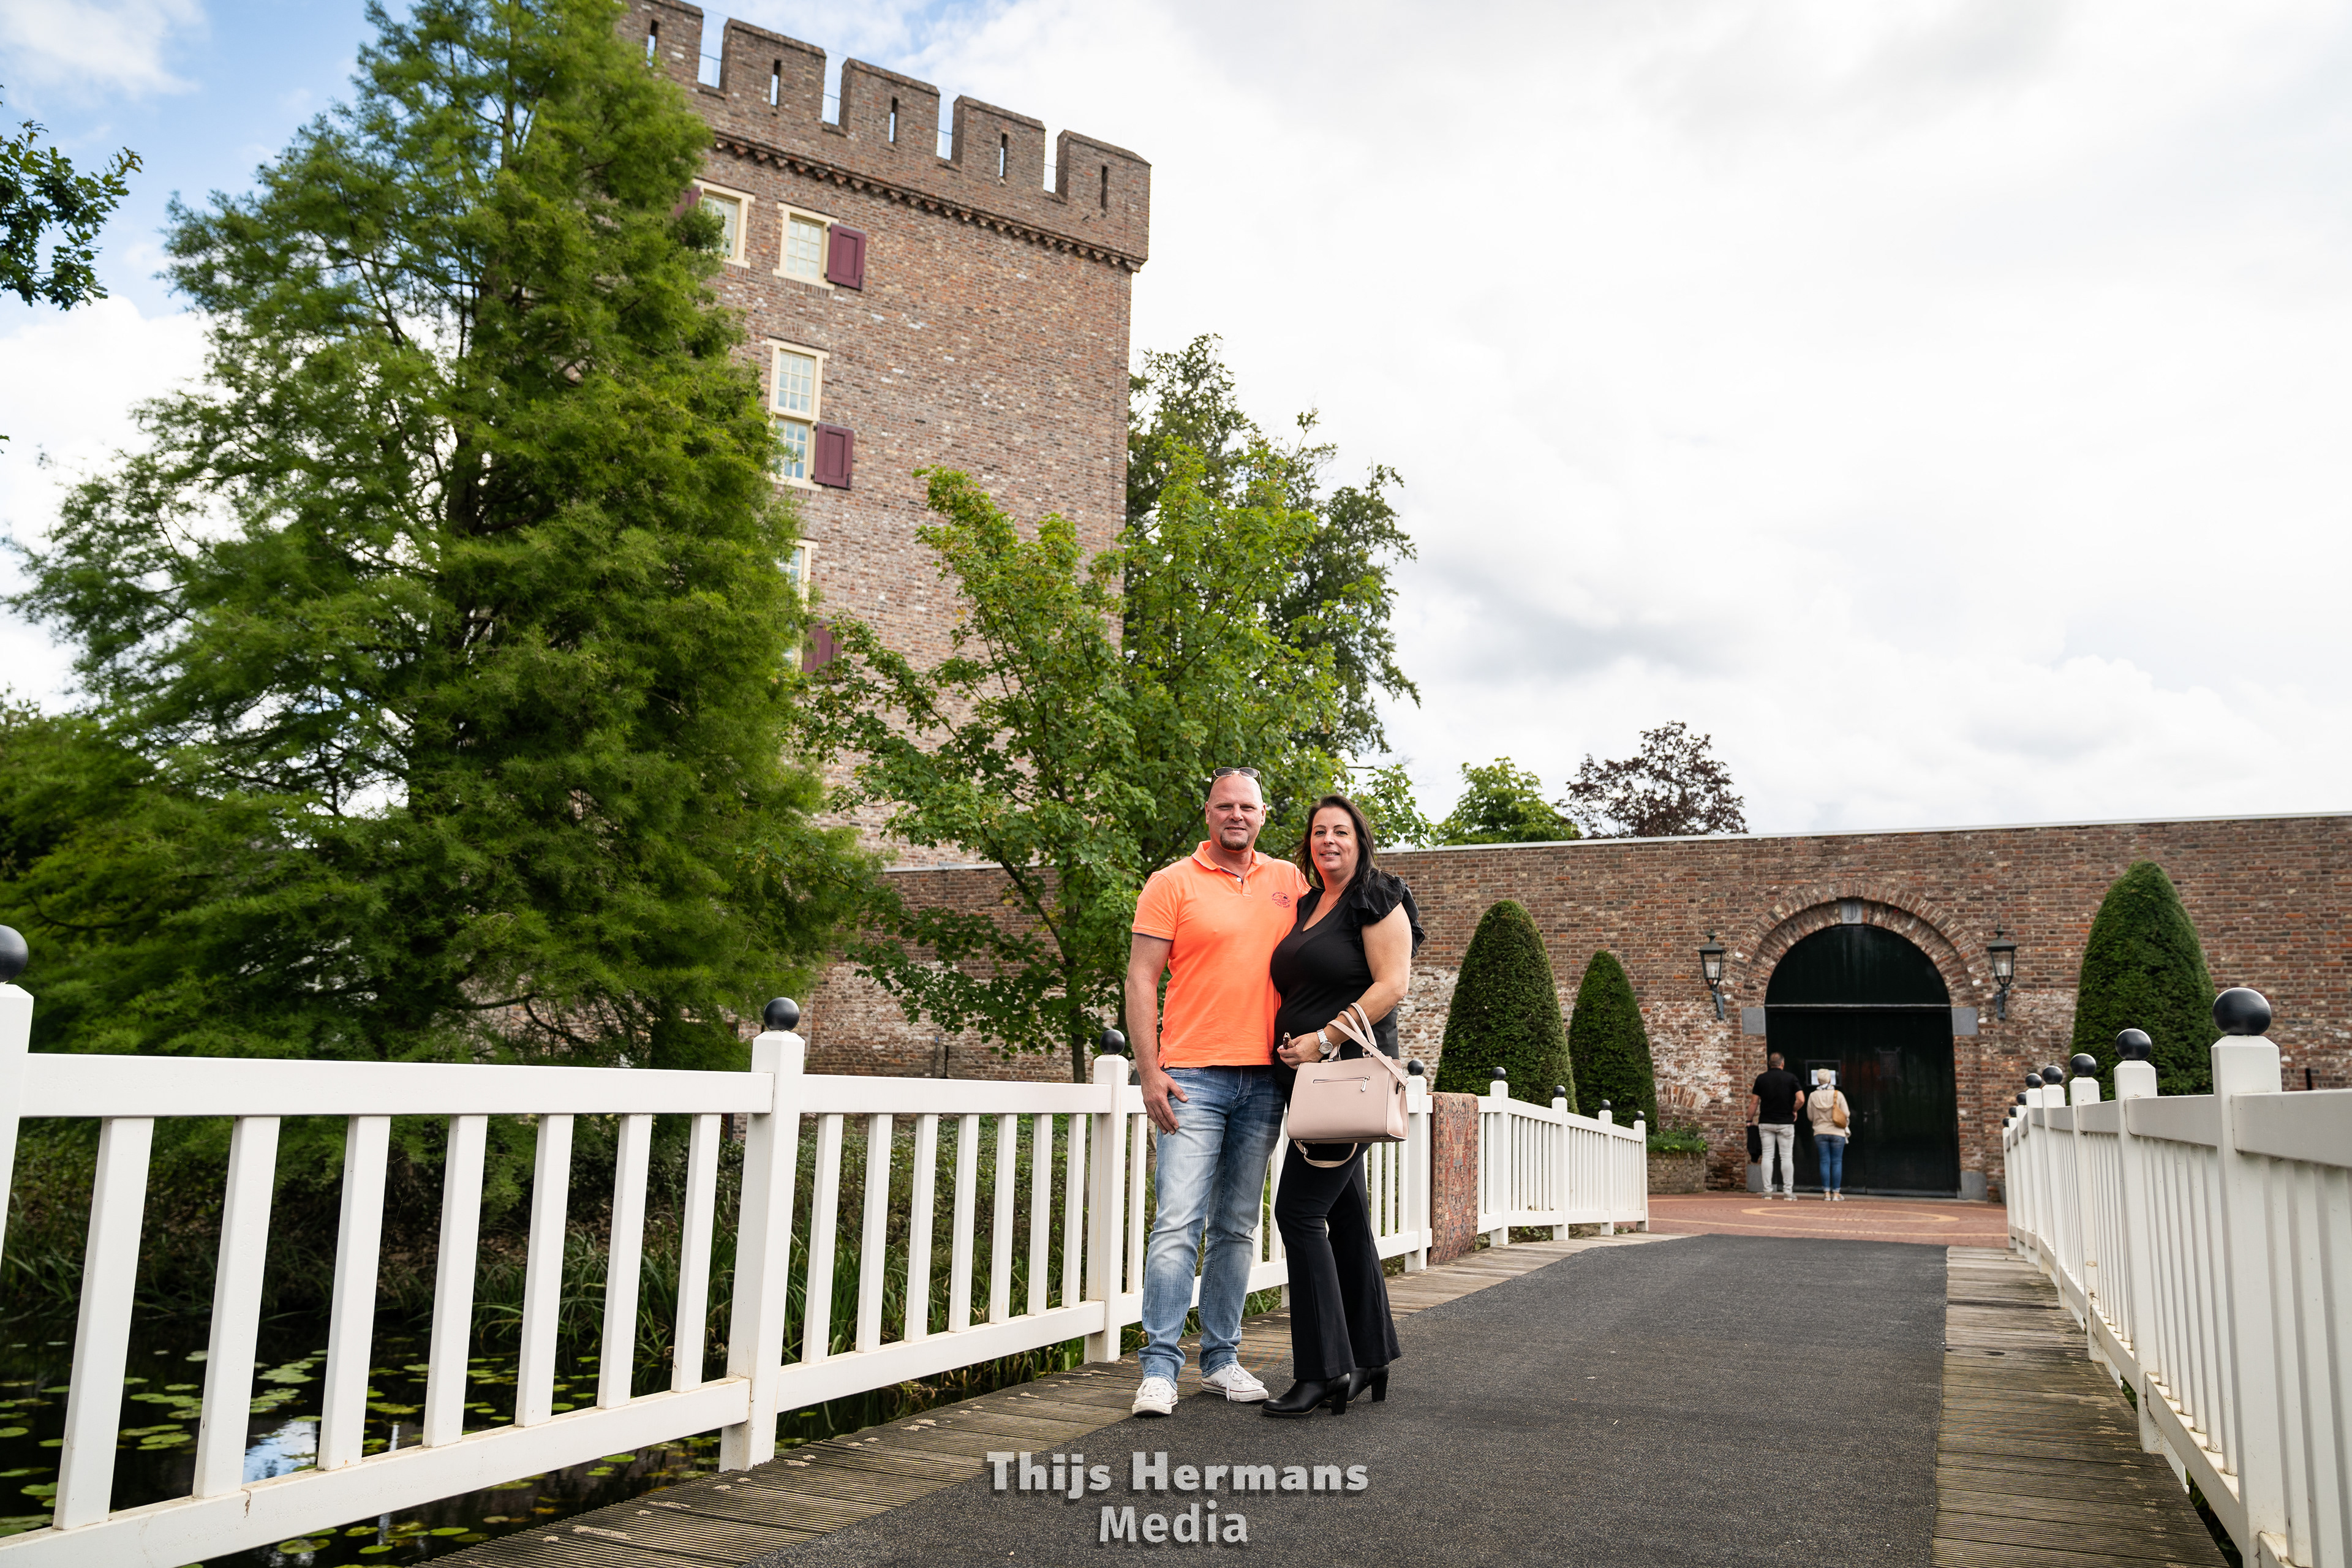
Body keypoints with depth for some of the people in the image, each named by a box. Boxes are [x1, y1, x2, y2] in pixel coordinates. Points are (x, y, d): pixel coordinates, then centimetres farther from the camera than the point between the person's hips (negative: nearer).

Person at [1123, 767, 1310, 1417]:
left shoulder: (1287, 881, 13)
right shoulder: (1172, 883, 1)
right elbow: (1141, 979, -2)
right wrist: (1150, 1071, -10)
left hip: (1264, 1081, 4)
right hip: (1194, 1077, -4)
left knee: (1237, 1228, 10)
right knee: (1179, 1222, -9)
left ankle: (1221, 1359, 19)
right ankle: (1160, 1369, -4)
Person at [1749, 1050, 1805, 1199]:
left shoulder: (1761, 1078, 2)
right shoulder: (1791, 1078, -1)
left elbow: (1754, 1102, 1)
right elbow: (1801, 1099, -11)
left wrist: (1750, 1120, 9)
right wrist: (1793, 1111, 6)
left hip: (1766, 1123, 1)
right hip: (1786, 1123, -1)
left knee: (1767, 1156, 4)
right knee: (1786, 1157, 3)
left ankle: (1767, 1191, 2)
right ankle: (1788, 1191, 2)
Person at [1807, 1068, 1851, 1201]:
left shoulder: (1813, 1096, -2)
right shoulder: (1838, 1095, -7)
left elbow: (1810, 1116, 4)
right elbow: (1846, 1114, -4)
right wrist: (1845, 1125, 16)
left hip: (1820, 1133, 2)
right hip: (1837, 1133, -2)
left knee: (1825, 1161, 4)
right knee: (1837, 1162, 3)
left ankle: (1826, 1193, 1)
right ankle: (1836, 1193, 3)